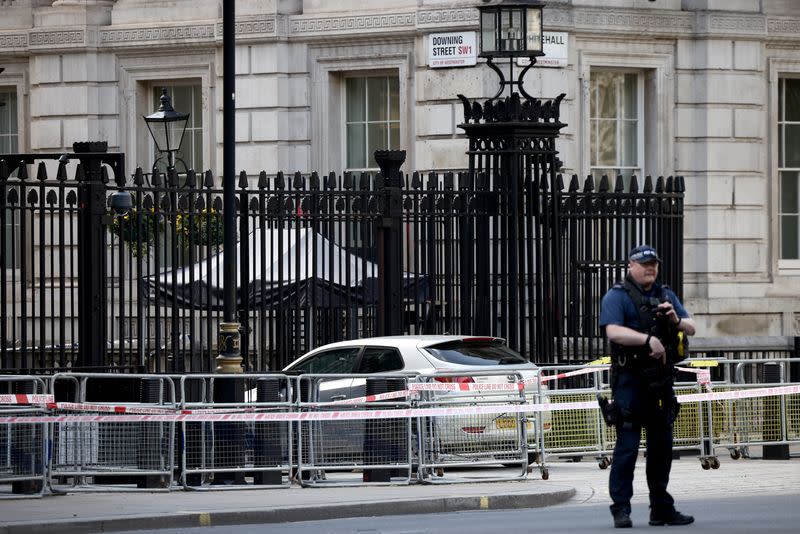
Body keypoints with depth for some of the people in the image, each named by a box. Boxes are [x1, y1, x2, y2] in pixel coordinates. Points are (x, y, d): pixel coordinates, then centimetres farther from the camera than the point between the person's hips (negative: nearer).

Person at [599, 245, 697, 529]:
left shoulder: (666, 295, 16)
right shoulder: (616, 297, -3)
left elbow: (691, 329, 15)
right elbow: (613, 331, -19)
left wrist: (676, 320, -7)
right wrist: (648, 339, -30)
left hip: (661, 380, 6)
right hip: (630, 380, -6)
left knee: (662, 445, 11)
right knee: (627, 444, -10)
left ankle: (662, 509, 18)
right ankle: (620, 509, -7)